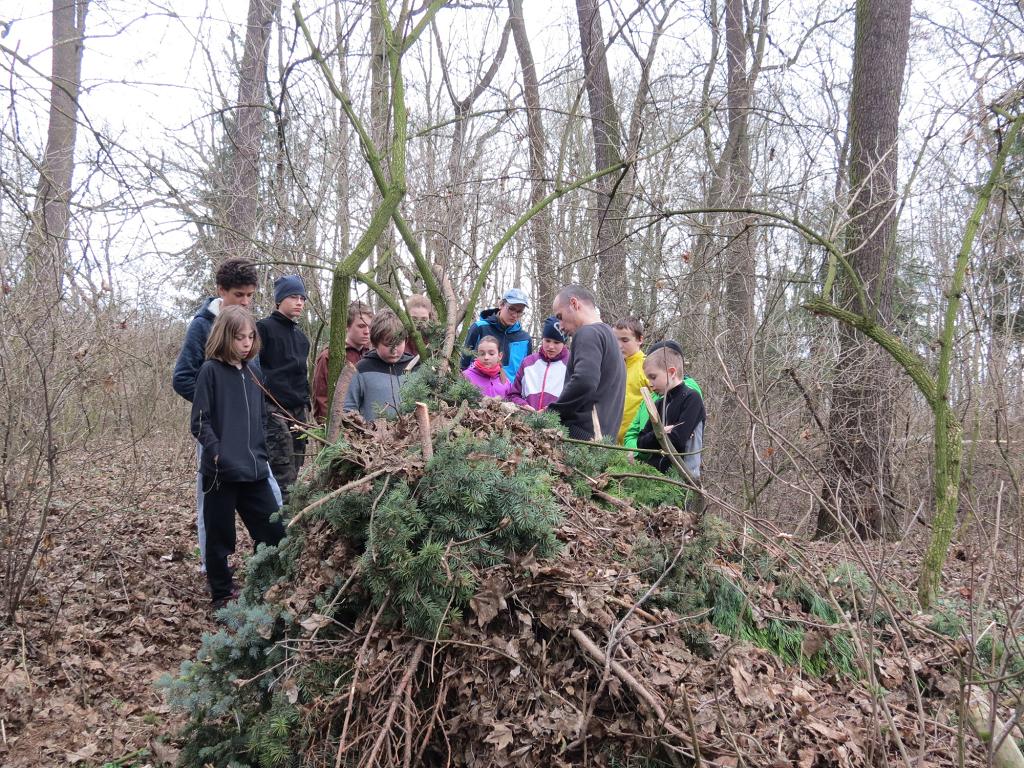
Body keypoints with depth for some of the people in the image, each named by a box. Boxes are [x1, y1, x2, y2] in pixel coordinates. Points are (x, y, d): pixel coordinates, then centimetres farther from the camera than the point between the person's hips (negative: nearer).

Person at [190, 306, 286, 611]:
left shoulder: (251, 372, 11)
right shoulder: (211, 370, -6)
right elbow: (200, 422, -9)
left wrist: (262, 454, 12)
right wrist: (218, 453, -18)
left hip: (254, 470, 6)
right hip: (221, 472, -5)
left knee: (275, 532, 5)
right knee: (220, 538, 6)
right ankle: (222, 595, 21)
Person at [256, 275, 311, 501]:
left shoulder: (301, 336, 21)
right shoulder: (264, 328, -3)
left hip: (299, 412, 7)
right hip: (274, 411, -7)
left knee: (293, 473, 7)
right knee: (282, 475, -13)